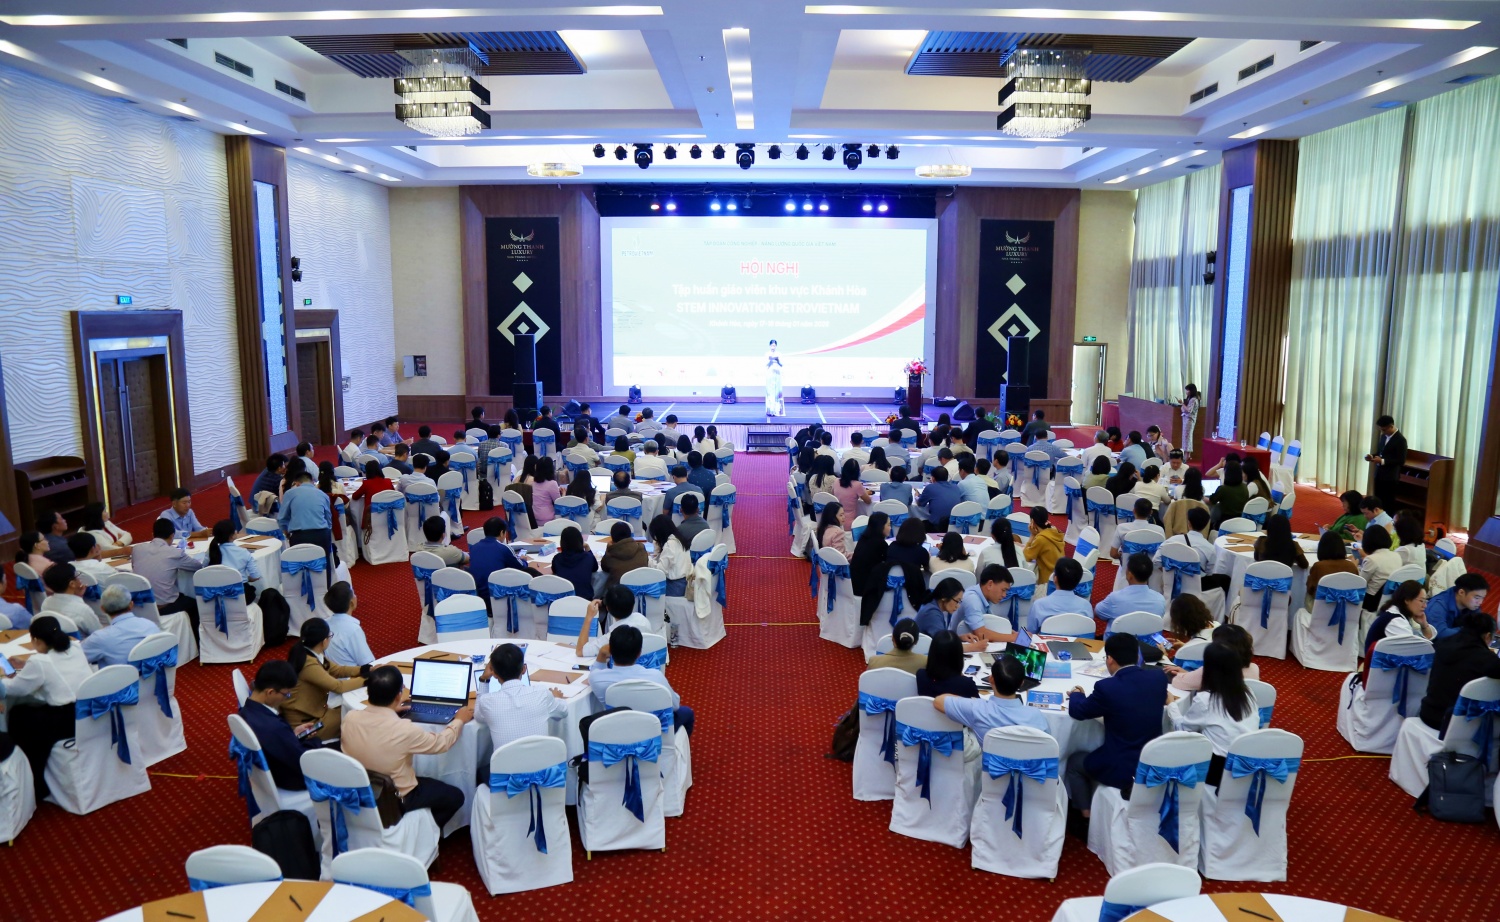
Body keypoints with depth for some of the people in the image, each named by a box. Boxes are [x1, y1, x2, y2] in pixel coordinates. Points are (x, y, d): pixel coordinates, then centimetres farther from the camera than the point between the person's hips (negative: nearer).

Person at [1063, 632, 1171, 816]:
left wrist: (1076, 695, 16)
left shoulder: (1107, 687, -22)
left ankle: (1086, 815, 31)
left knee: (1074, 761, 24)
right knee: (1093, 757, 33)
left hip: (1121, 770, -6)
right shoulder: (1159, 677, -7)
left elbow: (1077, 711, -7)